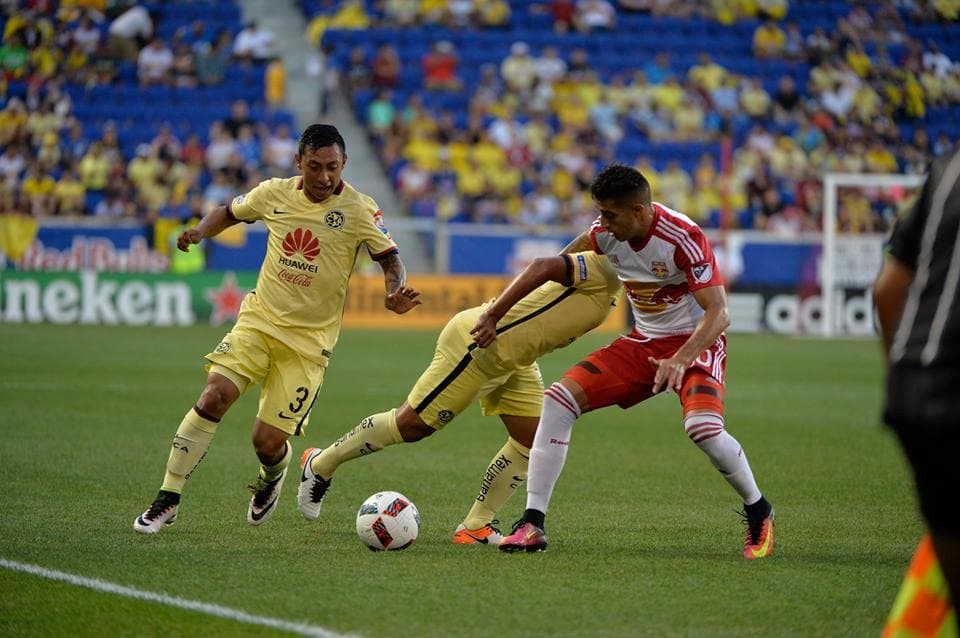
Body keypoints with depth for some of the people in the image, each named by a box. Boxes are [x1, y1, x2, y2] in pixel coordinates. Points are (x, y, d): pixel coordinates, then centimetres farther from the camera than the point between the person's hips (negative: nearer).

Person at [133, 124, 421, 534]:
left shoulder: (358, 210, -10)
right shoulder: (275, 193, -1)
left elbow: (390, 261, -5)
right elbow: (230, 212, 18)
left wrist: (395, 294, -27)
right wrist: (199, 231, -3)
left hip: (309, 341, -2)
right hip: (259, 319, 2)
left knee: (267, 442, -7)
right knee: (214, 396, -20)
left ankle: (272, 478, 33)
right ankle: (167, 500, -10)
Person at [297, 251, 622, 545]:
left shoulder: (609, 283, 11)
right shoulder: (603, 269, -21)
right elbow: (543, 267, -35)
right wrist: (492, 315, -40)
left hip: (512, 360, 10)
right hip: (477, 346, -10)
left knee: (533, 439, -1)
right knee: (410, 424, -5)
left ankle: (476, 526, 6)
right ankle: (321, 464, 14)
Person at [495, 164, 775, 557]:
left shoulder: (682, 238, -25)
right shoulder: (604, 233, -6)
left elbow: (718, 314, -29)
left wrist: (680, 360, -43)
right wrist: (496, 315, 6)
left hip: (695, 344, -6)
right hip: (641, 344, 6)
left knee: (703, 428, -32)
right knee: (557, 399, -10)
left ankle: (758, 513, -3)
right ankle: (532, 524, -7)